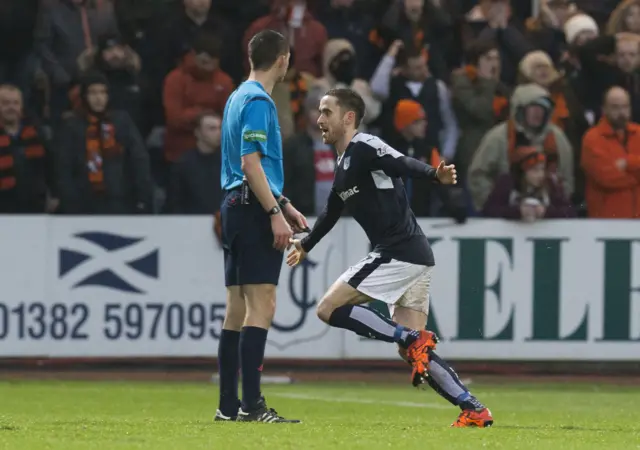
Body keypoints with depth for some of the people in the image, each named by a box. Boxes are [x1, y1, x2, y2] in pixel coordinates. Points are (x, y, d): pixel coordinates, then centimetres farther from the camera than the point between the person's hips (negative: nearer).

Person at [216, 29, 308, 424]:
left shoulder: (240, 97, 19)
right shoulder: (258, 101, -11)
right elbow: (251, 163, -19)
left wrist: (285, 205, 27)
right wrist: (275, 214, -20)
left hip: (236, 207, 10)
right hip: (254, 211, -10)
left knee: (238, 309, 9)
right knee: (261, 305, -12)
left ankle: (229, 405, 9)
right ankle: (251, 404, -18)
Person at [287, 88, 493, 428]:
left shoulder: (363, 147, -7)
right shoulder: (344, 164, 21)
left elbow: (403, 164, -25)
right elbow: (332, 210, 38)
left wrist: (435, 174, -47)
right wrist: (306, 245, 54)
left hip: (399, 252, -9)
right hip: (415, 258, 9)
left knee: (329, 308, -9)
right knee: (410, 352, 6)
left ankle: (413, 340, -14)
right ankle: (474, 410, 1)